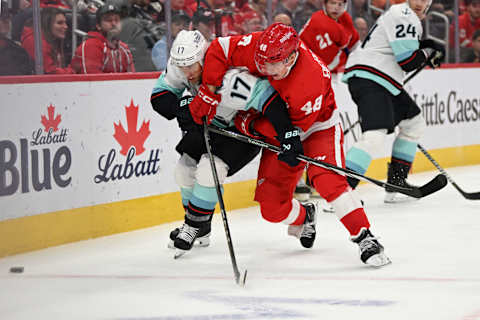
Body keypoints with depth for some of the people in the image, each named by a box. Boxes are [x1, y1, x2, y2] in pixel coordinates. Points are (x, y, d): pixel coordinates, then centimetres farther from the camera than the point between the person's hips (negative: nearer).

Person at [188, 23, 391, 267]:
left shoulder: (311, 80, -37)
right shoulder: (257, 46, -24)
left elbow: (295, 127, -28)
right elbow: (219, 50, -12)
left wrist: (248, 124, -26)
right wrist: (208, 95, -17)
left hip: (317, 128, -5)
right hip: (279, 135, 5)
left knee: (327, 180, -31)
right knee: (272, 208, 1)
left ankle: (364, 238, -25)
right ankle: (303, 217, 35)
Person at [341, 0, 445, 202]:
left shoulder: (412, 19, 21)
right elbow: (408, 61, -18)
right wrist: (427, 52, 2)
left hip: (385, 83, 11)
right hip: (367, 80, -11)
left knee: (414, 123, 23)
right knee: (375, 136, -25)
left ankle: (396, 182, 27)